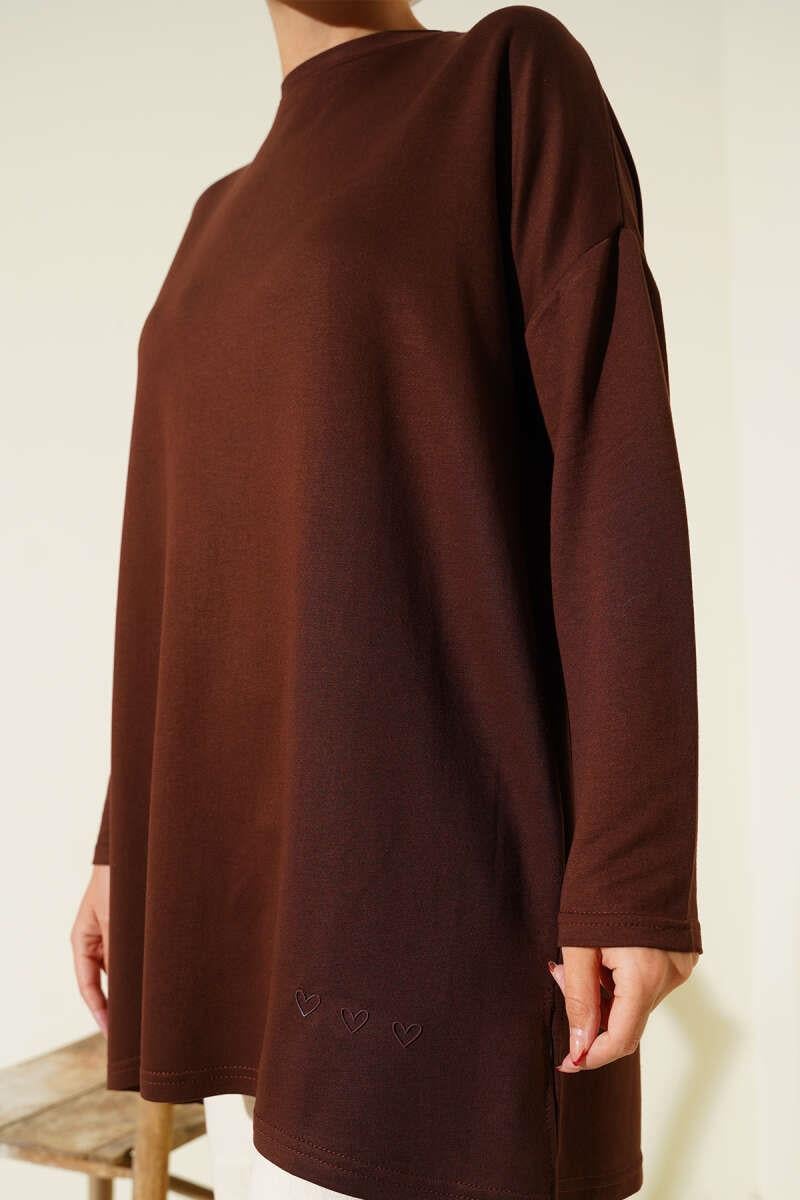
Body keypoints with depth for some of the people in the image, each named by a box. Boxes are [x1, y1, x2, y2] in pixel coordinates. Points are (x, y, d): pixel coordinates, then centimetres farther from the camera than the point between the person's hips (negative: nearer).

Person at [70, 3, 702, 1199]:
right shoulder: (229, 221, 22)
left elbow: (617, 447, -10)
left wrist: (636, 864, -17)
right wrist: (132, 838, 16)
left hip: (440, 820, -7)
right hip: (256, 840, 8)